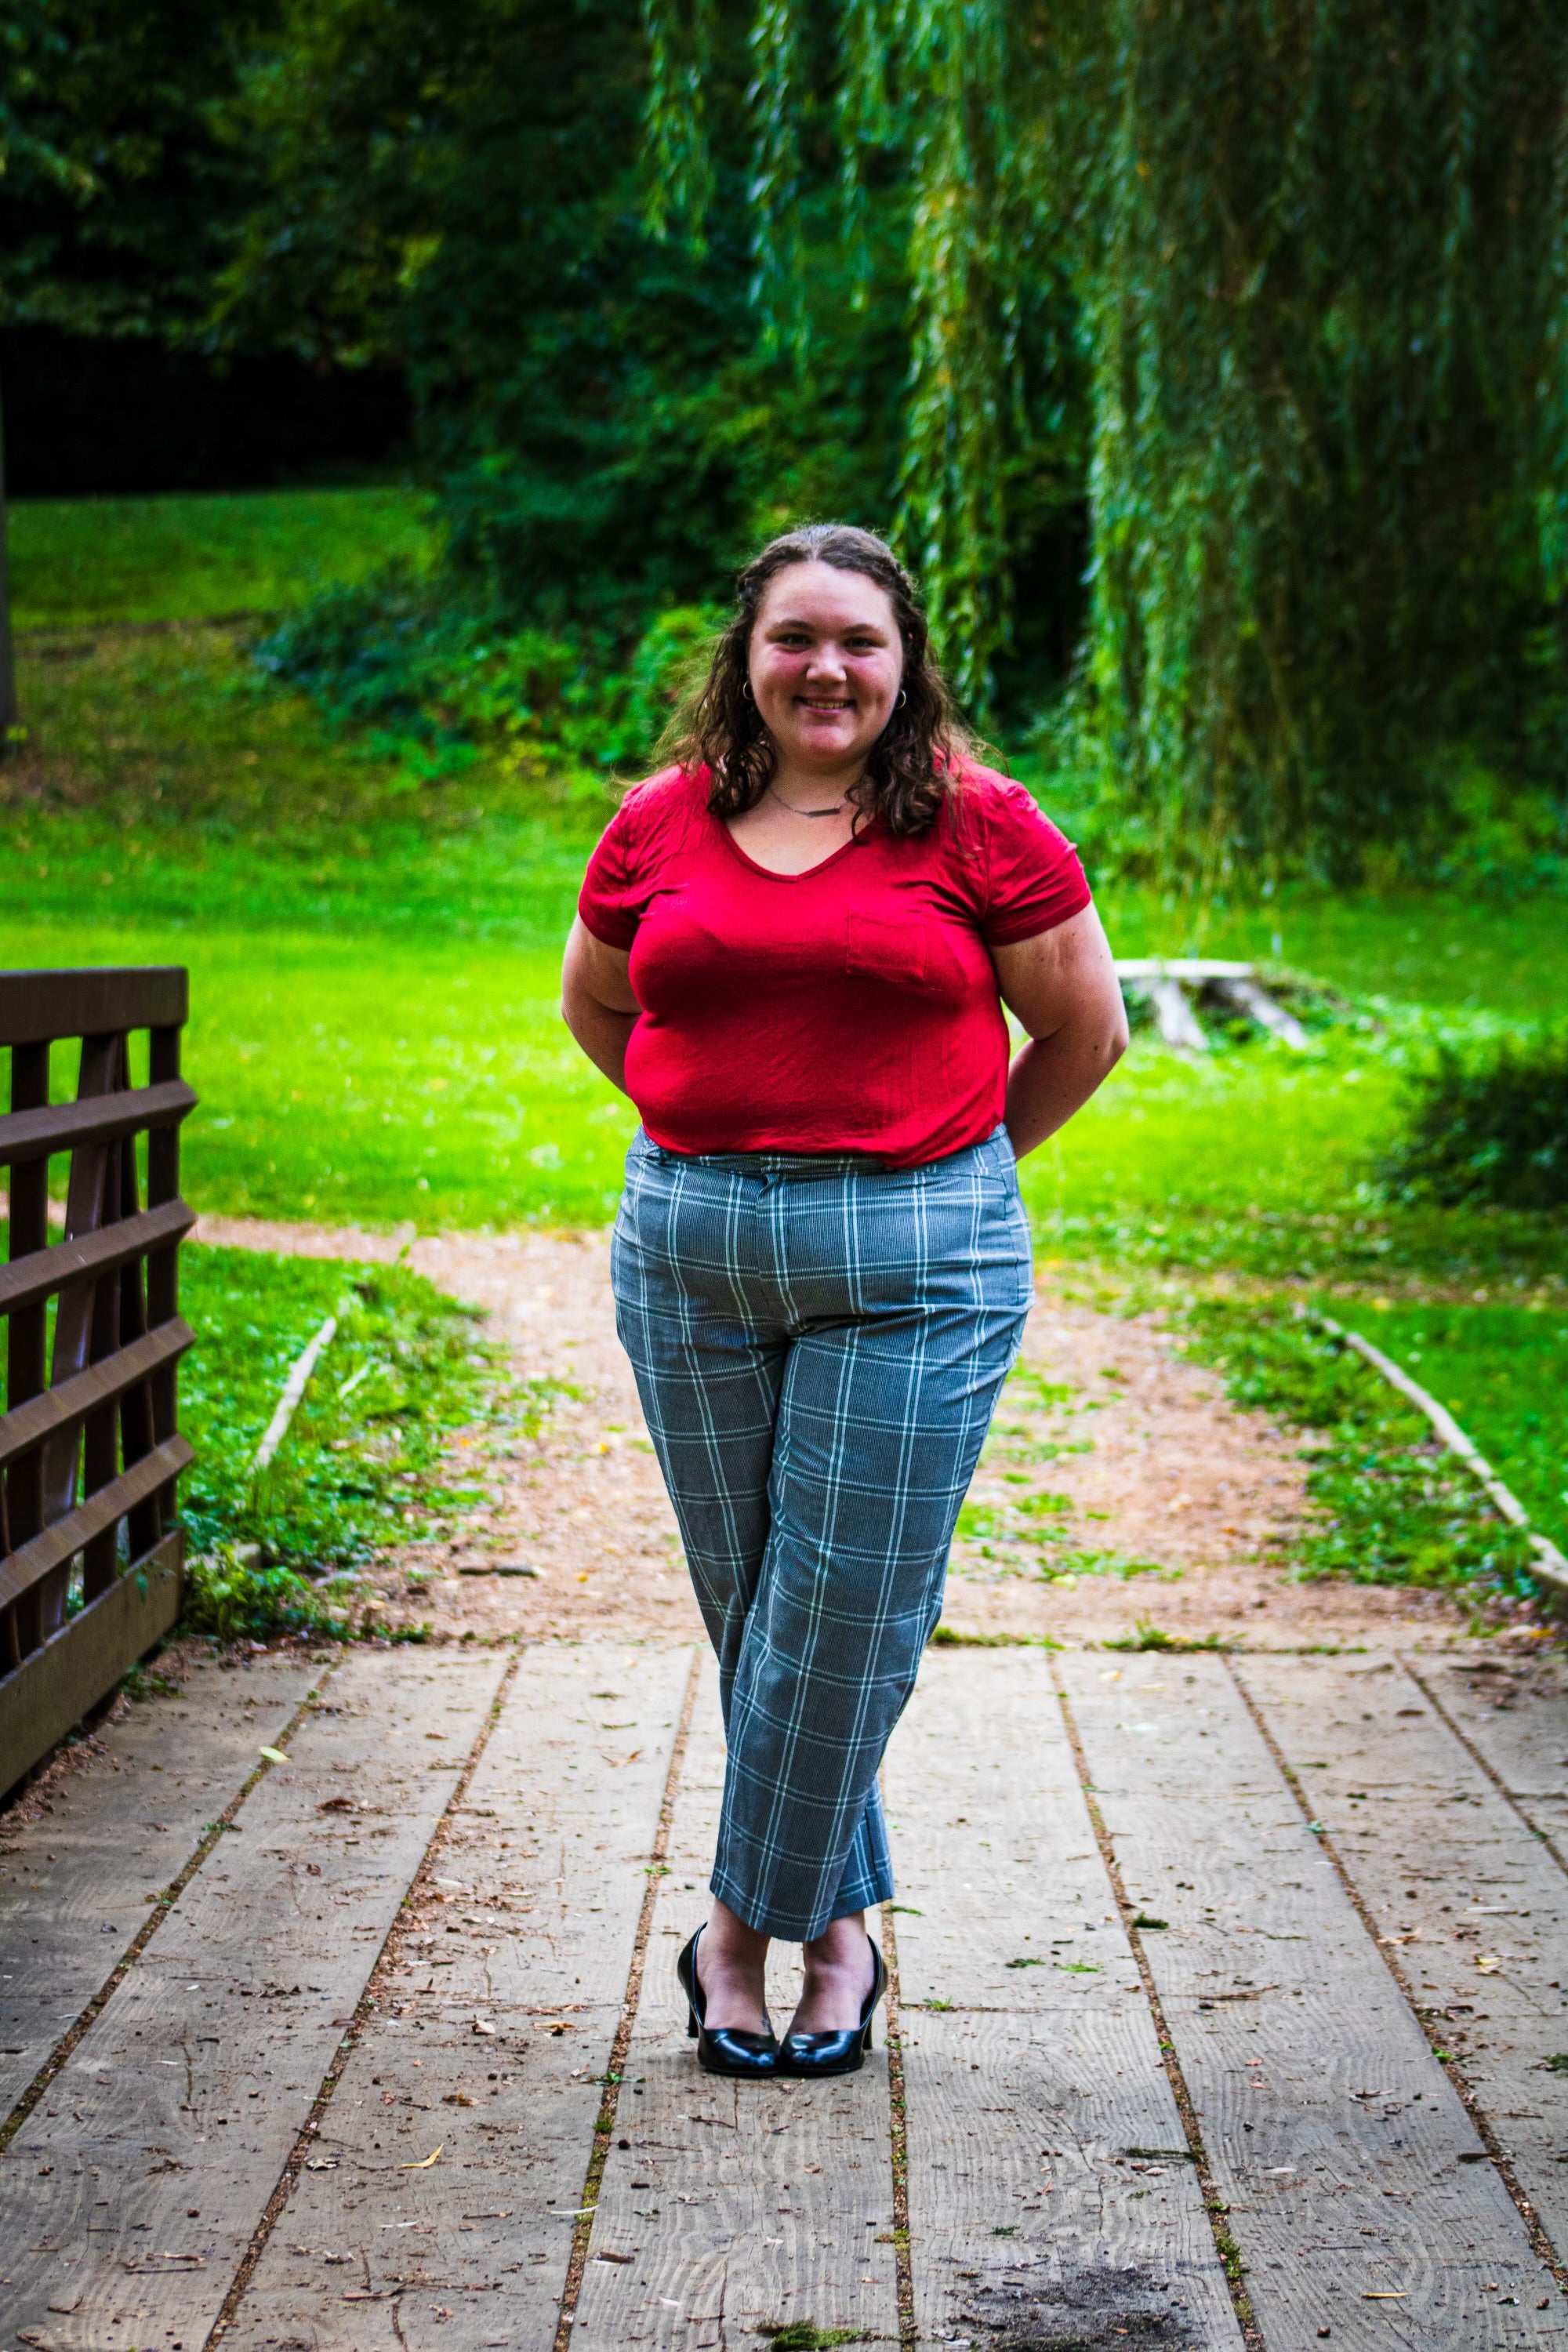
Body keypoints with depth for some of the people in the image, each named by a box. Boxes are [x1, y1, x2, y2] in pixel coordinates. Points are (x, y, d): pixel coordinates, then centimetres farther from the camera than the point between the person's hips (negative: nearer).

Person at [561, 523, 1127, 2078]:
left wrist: (949, 1163, 10)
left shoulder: (978, 826, -2)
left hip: (915, 1262, -3)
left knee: (850, 1607, -2)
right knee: (745, 1597, 8)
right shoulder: (660, 825, 6)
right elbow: (593, 1001, 22)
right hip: (688, 1247, 3)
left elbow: (1087, 1028, 6)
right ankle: (838, 1919, 22)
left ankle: (749, 1919, 12)